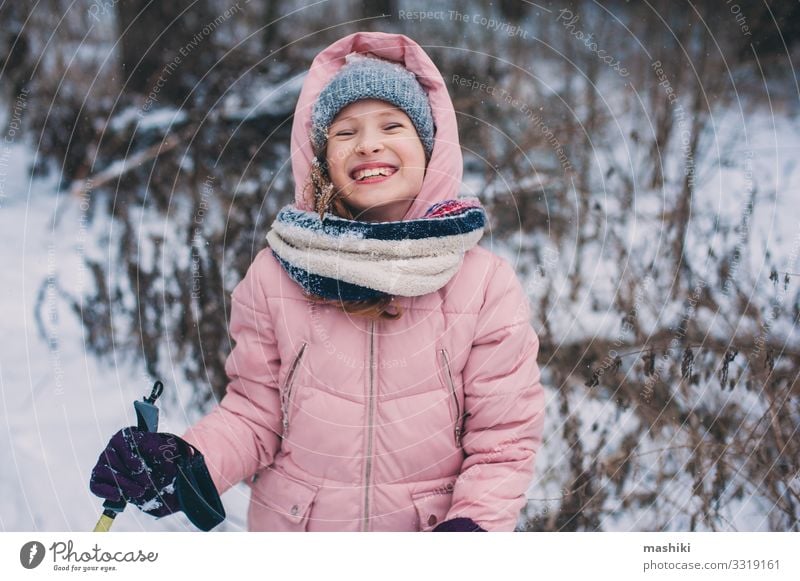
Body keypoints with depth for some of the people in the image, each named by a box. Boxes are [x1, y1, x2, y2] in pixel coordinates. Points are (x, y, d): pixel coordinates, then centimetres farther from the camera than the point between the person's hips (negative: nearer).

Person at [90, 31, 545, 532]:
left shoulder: (487, 284, -12)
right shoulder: (275, 276, -10)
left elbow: (504, 440, -9)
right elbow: (255, 411, -4)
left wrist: (471, 524, -24)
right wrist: (185, 463, -21)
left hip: (430, 528, -1)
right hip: (289, 522, 1)